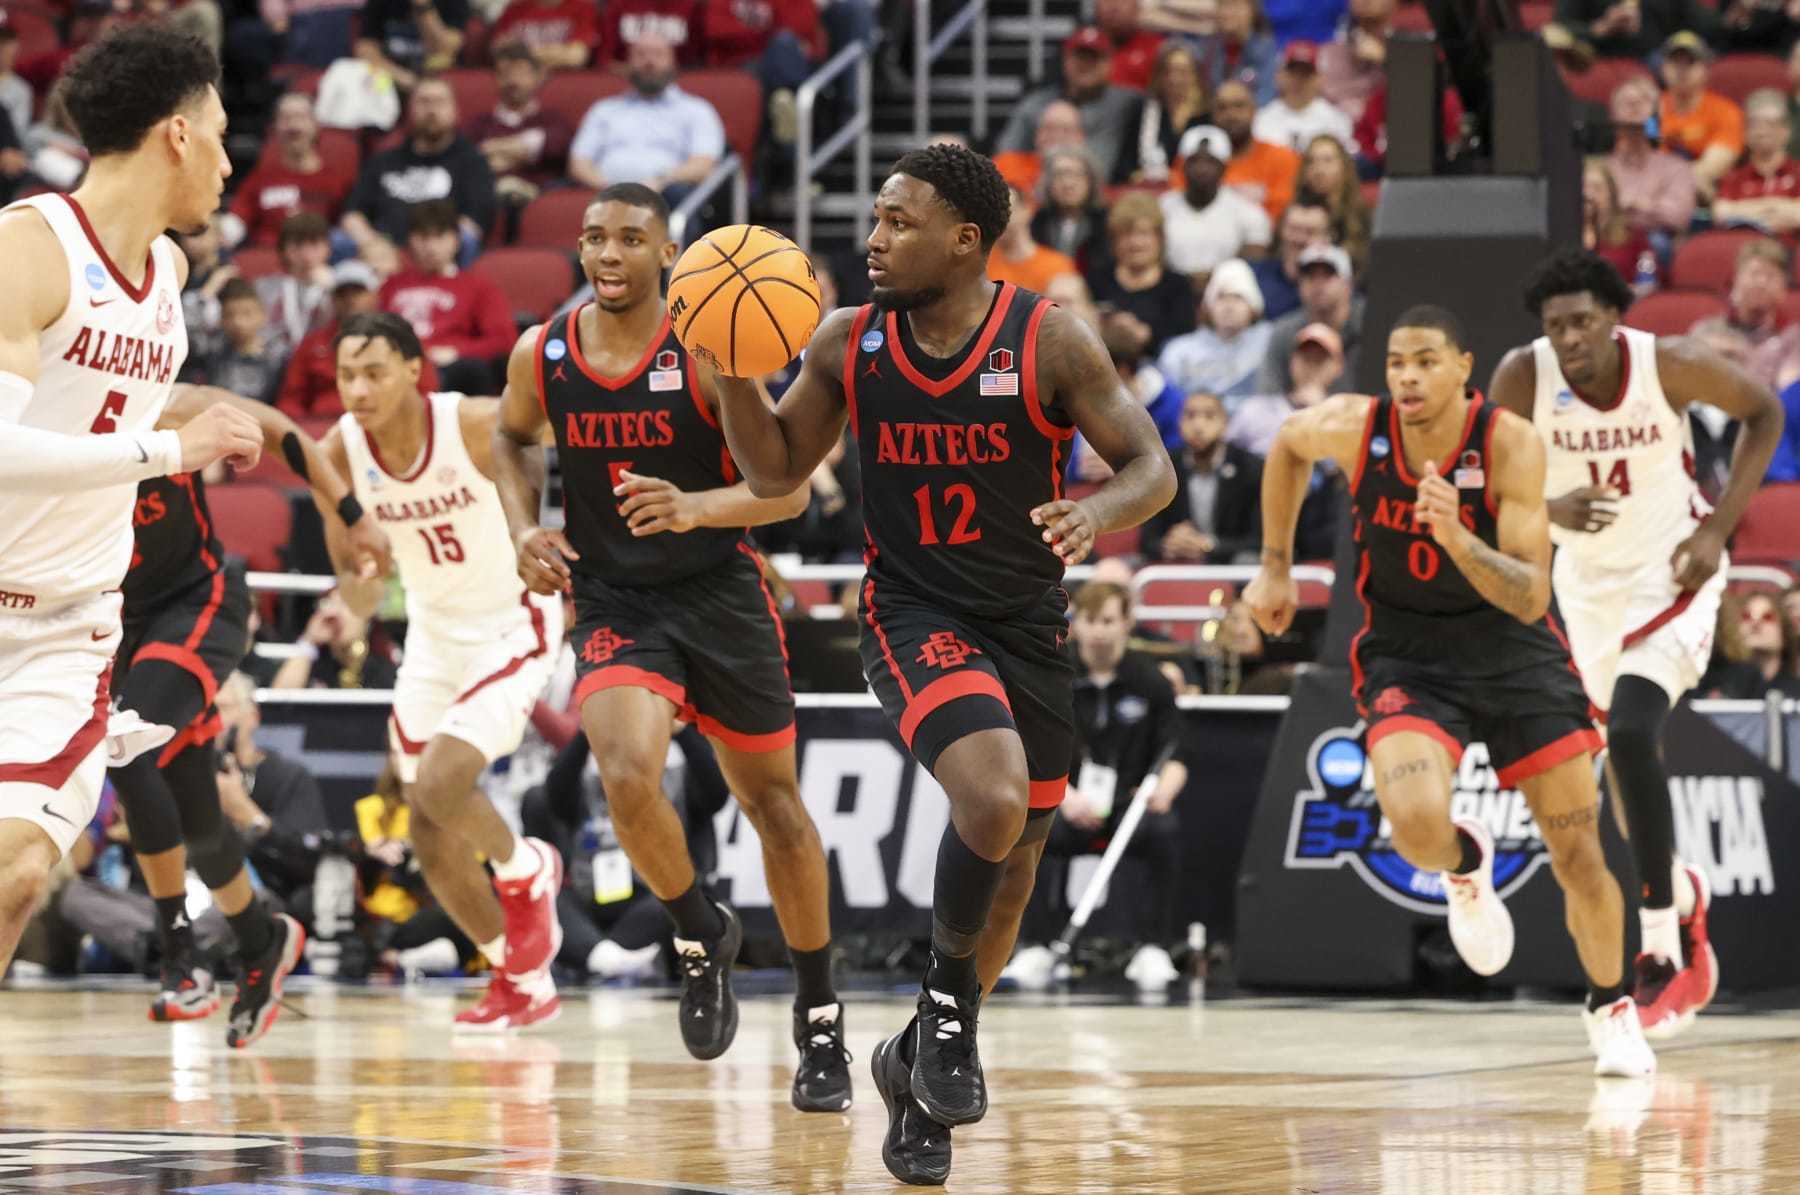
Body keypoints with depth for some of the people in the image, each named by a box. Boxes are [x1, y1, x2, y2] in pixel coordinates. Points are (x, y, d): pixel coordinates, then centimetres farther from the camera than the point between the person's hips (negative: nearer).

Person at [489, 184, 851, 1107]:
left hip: (720, 595, -1)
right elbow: (511, 437, 17)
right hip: (612, 605, 1)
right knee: (628, 779, -24)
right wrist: (525, 529, 0)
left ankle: (819, 1017, 26)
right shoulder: (540, 356, -6)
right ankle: (700, 936, 6)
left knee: (771, 801, 10)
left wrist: (694, 509, -34)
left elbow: (788, 489, -16)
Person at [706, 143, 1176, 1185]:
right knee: (994, 799, -29)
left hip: (1029, 623, 2)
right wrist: (731, 372, -11)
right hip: (916, 616, -2)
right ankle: (949, 988, -4)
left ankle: (921, 1060, 31)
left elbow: (1154, 467, -8)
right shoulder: (849, 343, -3)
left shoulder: (1051, 340, -10)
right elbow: (777, 471, 7)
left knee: (1014, 862, 10)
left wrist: (1100, 512, -30)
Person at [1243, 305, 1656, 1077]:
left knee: (1578, 852, 2)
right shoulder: (1353, 428, -16)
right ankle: (1464, 867, 12)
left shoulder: (1510, 445, -21)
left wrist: (1456, 538, -40)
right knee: (1417, 826, -27)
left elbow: (1530, 598, -24)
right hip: (1407, 657, 0)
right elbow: (1287, 448, 10)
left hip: (1512, 650, 0)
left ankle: (1610, 1007, 29)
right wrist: (1275, 567, 13)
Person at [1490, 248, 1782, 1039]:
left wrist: (1719, 527, -12)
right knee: (1624, 754, 15)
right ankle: (1681, 895, 44)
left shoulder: (1669, 364, -21)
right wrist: (1549, 510, -31)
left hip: (1671, 571, -4)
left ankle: (1662, 952, -17)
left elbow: (1763, 413, -4)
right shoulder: (1523, 378, -18)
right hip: (1586, 581, 4)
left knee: (1630, 735, -23)